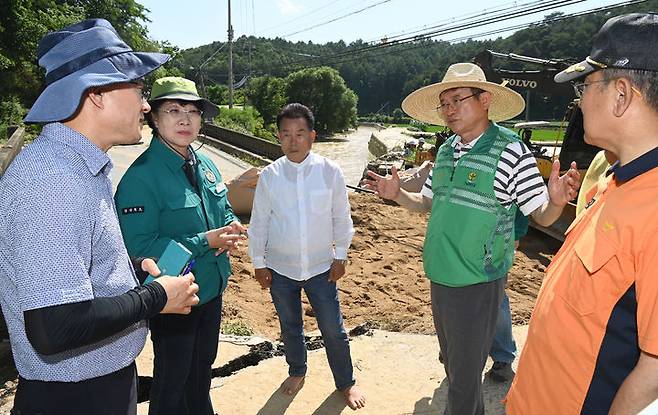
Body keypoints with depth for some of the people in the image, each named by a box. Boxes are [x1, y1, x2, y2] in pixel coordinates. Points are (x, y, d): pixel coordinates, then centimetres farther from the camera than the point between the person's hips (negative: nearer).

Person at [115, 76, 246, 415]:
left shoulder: (205, 164, 1)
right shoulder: (141, 175, -22)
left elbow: (224, 209, 13)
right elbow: (139, 245, -25)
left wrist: (231, 229, -10)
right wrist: (204, 242, -27)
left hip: (212, 289, 7)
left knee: (203, 366, 28)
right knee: (172, 379, 15)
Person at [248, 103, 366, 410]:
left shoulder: (330, 172, -12)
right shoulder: (269, 175, -9)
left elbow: (341, 217, -2)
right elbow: (259, 222, -2)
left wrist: (340, 256, 1)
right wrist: (258, 263, 1)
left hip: (321, 267, -1)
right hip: (280, 268, 1)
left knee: (333, 330, 9)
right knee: (290, 327, 21)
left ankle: (346, 382, 33)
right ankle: (297, 372, 47)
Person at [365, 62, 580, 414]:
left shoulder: (510, 151, -14)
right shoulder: (446, 151, 5)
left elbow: (542, 215, -12)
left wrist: (556, 200, -33)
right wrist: (396, 195, -1)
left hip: (478, 282, -7)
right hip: (440, 276, 7)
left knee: (465, 374, 6)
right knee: (451, 362, 24)